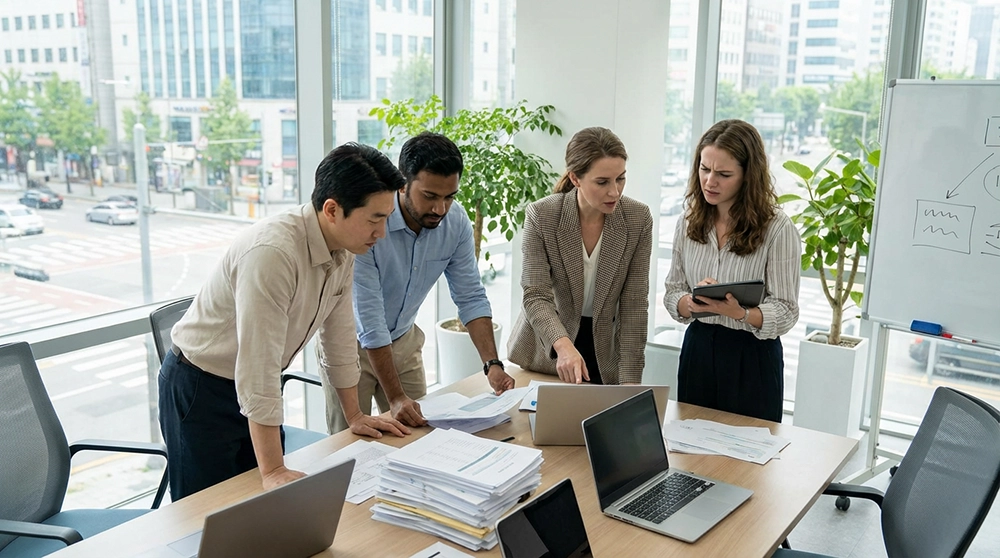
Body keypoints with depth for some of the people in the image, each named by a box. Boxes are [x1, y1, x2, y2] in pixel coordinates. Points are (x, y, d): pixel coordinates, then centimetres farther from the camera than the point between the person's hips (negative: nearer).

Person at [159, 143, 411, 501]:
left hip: (258, 387, 7)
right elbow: (258, 365, -33)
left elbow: (338, 334, 6)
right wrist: (273, 471, -31)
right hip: (200, 389, -7)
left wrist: (354, 416, 12)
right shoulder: (272, 252, -33)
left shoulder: (344, 249, -7)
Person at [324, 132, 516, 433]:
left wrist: (492, 364, -20)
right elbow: (369, 318, -30)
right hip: (350, 341, -4)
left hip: (403, 339, 4)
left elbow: (471, 297, -8)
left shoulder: (456, 222, -15)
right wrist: (395, 397, -31)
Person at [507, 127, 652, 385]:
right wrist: (563, 345, -40)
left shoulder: (638, 218, -14)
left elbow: (634, 303, -13)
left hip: (605, 353, 1)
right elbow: (536, 297, -21)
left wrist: (630, 380, -19)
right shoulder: (541, 216, -18)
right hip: (544, 355, -1)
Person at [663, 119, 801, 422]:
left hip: (752, 356, -4)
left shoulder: (777, 228, -11)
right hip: (697, 349, 4)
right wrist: (693, 302, -18)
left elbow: (786, 312, -11)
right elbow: (672, 293, 5)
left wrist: (739, 312, -30)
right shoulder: (689, 223, 3)